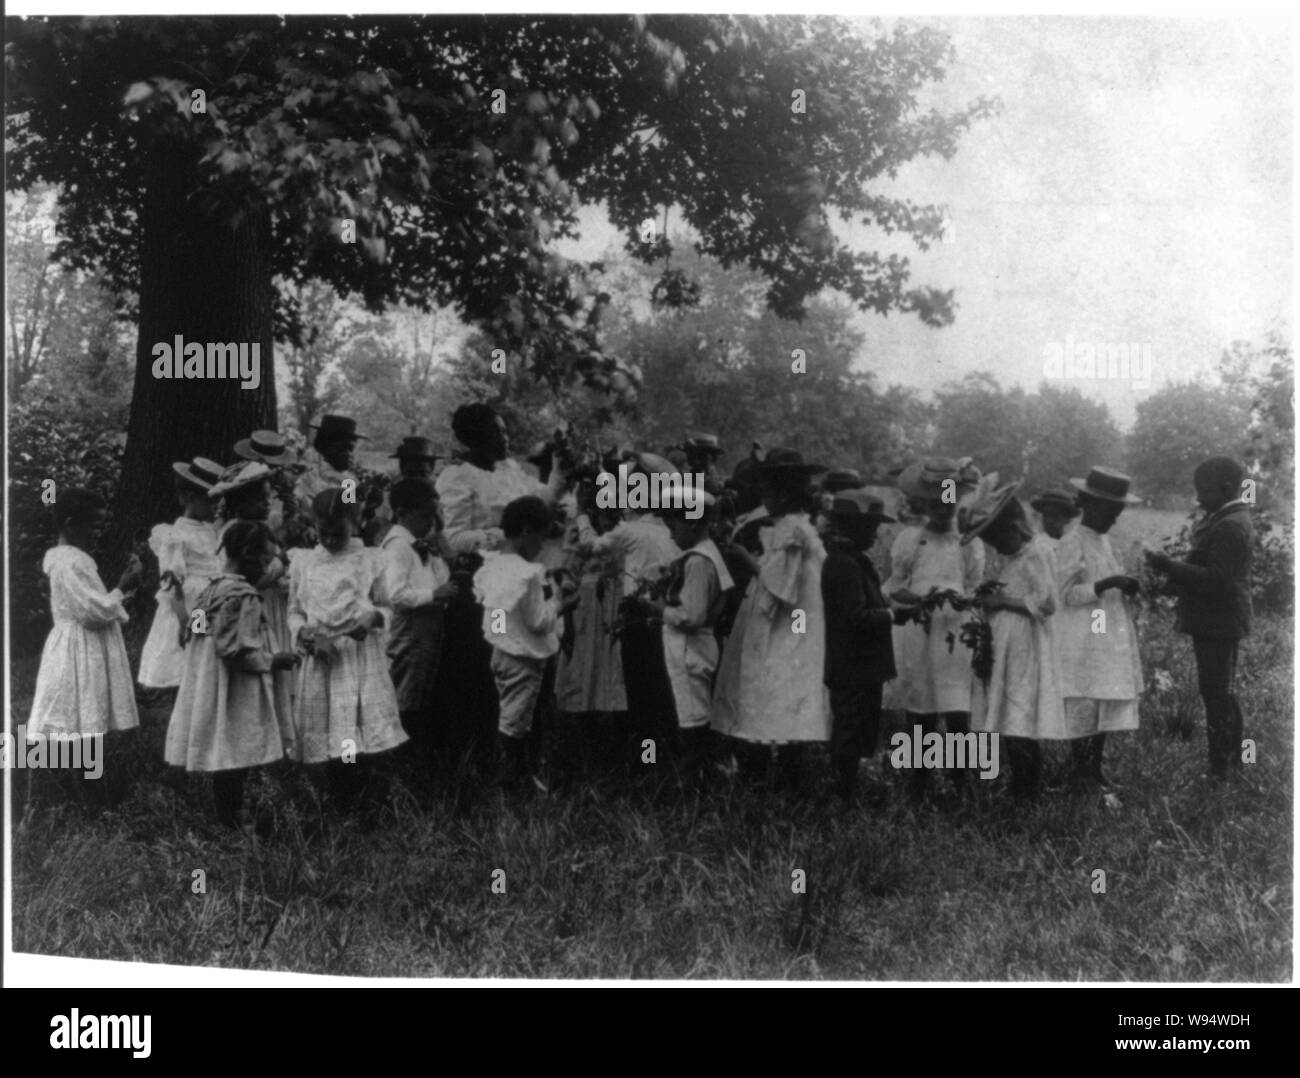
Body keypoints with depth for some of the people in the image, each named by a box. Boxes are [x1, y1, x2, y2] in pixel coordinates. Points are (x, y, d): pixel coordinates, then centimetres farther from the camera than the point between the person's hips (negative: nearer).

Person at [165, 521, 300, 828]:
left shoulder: (209, 590, 9)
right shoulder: (243, 596, -18)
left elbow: (191, 634, 16)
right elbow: (237, 651, -22)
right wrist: (273, 661, -7)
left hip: (207, 691, 9)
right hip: (234, 697, -9)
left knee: (223, 763, 13)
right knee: (235, 764, -3)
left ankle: (223, 823, 19)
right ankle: (230, 823, 1)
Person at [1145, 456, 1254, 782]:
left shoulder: (1230, 527, -20)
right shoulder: (1226, 519, 13)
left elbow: (1216, 579, -26)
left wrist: (1170, 566, -24)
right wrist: (1174, 567, 9)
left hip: (1218, 624, -11)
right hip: (1218, 623, 11)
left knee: (1216, 695, -7)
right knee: (1223, 694, 20)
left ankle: (1220, 770, -2)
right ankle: (1232, 761, 31)